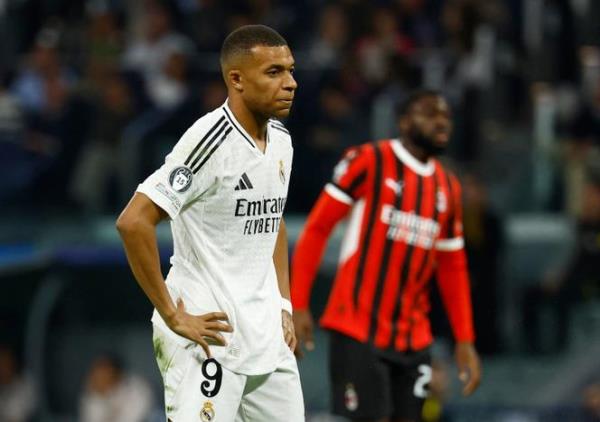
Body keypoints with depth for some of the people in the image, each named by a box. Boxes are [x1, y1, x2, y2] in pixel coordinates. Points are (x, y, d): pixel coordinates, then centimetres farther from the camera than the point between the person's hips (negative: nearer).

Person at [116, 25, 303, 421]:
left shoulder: (281, 140, 10)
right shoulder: (210, 141, -17)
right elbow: (133, 222, -22)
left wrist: (284, 305, 16)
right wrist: (171, 315, -18)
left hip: (267, 334, 8)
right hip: (209, 330, -8)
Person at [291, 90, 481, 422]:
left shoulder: (447, 188, 13)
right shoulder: (369, 161, -5)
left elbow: (452, 269, 19)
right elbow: (317, 228, -6)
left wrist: (465, 340, 13)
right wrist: (298, 305, -11)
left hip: (413, 340, 6)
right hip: (358, 331, -6)